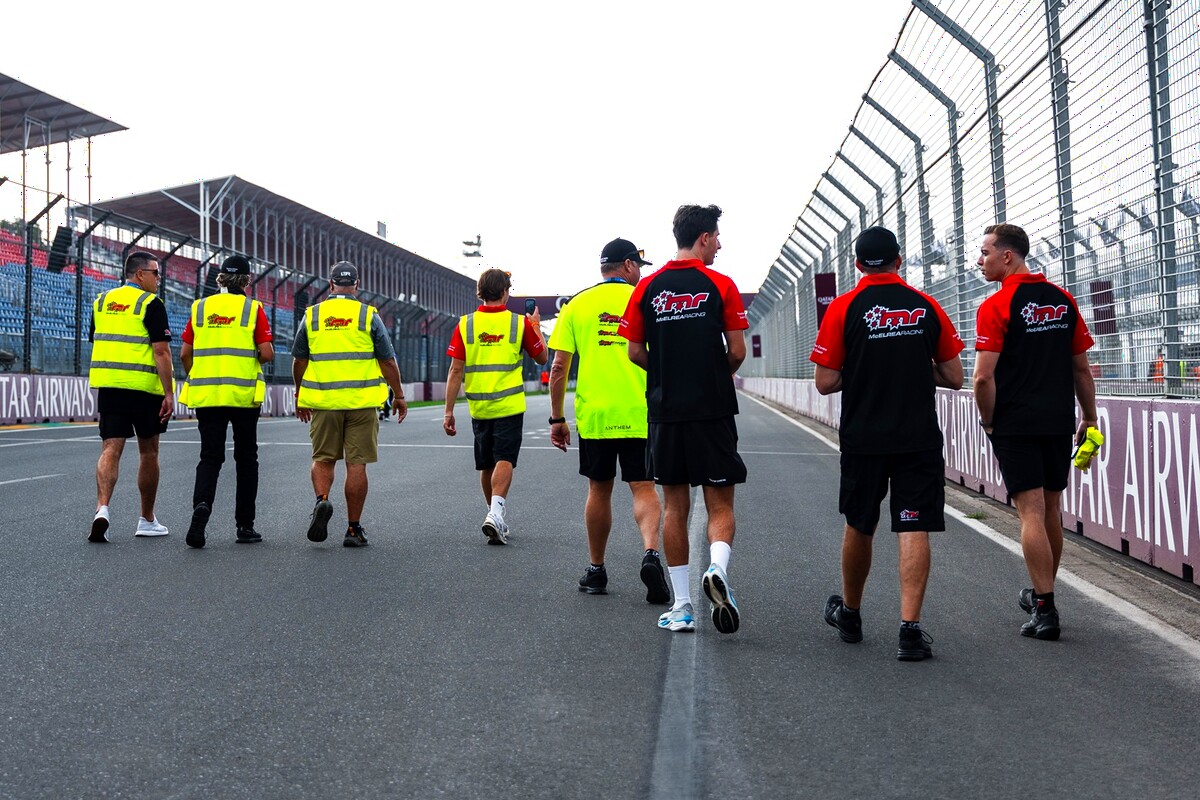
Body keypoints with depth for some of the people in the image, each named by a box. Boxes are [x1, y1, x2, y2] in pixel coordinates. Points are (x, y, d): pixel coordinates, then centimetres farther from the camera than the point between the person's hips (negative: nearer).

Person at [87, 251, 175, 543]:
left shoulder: (102, 301, 13)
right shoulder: (151, 304, -8)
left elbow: (96, 344, 18)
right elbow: (161, 351, -14)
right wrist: (169, 393, -13)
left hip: (107, 385, 5)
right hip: (145, 387, -4)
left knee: (110, 449, 0)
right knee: (148, 452, 9)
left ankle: (102, 509, -22)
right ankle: (147, 521, 19)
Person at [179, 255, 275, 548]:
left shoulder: (200, 307, 6)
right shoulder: (253, 309, -3)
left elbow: (185, 354, 4)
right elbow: (267, 353, -10)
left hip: (206, 394, 2)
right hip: (244, 394, -2)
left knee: (210, 457, 6)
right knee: (246, 458, 10)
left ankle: (201, 505, -21)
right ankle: (244, 526, 13)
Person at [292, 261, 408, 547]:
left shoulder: (312, 316, 5)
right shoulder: (369, 316, 0)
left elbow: (299, 360, 10)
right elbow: (388, 361, 0)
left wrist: (300, 395, 23)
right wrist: (399, 395, 11)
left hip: (323, 401, 1)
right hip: (362, 401, -1)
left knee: (323, 459, 15)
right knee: (356, 464, 4)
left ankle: (322, 500, -12)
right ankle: (354, 529, 7)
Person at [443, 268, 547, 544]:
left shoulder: (465, 324, -1)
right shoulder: (520, 323, -4)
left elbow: (455, 370, -4)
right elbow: (542, 357, 8)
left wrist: (449, 411, -1)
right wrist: (536, 327, 23)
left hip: (478, 407, 3)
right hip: (509, 405, -3)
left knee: (486, 465, 14)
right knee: (504, 460, -6)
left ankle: (496, 517, 28)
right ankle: (495, 514, -26)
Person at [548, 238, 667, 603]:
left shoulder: (577, 305, 5)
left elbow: (559, 366, 1)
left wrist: (557, 418, 7)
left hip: (593, 416, 2)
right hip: (640, 416, -1)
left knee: (599, 490, 13)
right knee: (643, 488, 2)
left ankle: (596, 570, 22)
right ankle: (651, 552, -21)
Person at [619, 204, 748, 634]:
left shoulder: (647, 287, 5)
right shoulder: (721, 285, -3)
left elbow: (635, 353, 5)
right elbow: (737, 351, -5)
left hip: (665, 410, 3)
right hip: (714, 410, -3)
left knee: (674, 506, 10)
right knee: (720, 505, 6)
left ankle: (681, 605, 11)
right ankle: (717, 569, -22)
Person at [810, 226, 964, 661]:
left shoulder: (844, 307, -4)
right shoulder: (927, 307, 3)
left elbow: (825, 382, -6)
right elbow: (954, 377, 5)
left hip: (863, 438, 0)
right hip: (919, 438, 1)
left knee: (859, 527, 15)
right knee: (914, 530, 0)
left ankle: (850, 613, 32)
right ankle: (910, 628, -7)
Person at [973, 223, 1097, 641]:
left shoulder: (996, 306, -11)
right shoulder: (1063, 300, 8)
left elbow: (983, 377, -18)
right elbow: (1082, 370, 10)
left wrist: (989, 421, -3)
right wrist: (1089, 420, 17)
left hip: (1016, 424, -6)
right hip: (1059, 421, 6)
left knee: (1031, 512, -4)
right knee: (1051, 511, 15)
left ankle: (1044, 609, -5)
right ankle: (1041, 593, 30)